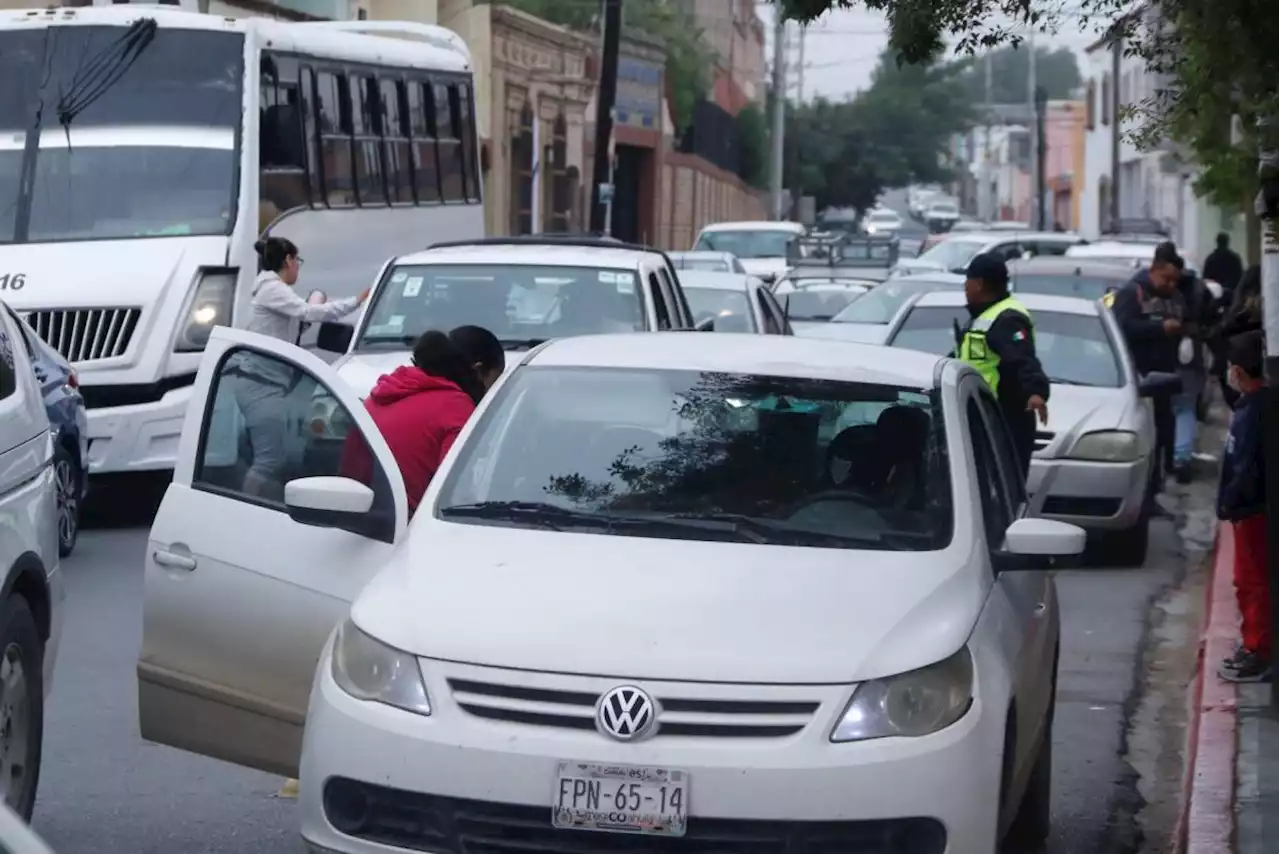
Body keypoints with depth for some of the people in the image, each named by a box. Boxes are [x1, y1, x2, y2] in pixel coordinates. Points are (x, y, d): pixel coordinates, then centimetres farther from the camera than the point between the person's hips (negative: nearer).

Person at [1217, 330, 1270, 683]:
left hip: (1253, 508, -10)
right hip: (1251, 507, 10)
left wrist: (1229, 503, -17)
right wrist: (1231, 502, 14)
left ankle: (1259, 656, 2)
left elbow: (1248, 468, -25)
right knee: (1249, 581, 18)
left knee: (1253, 581, -4)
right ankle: (1253, 646, 28)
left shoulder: (1255, 410, -22)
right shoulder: (1254, 403, 8)